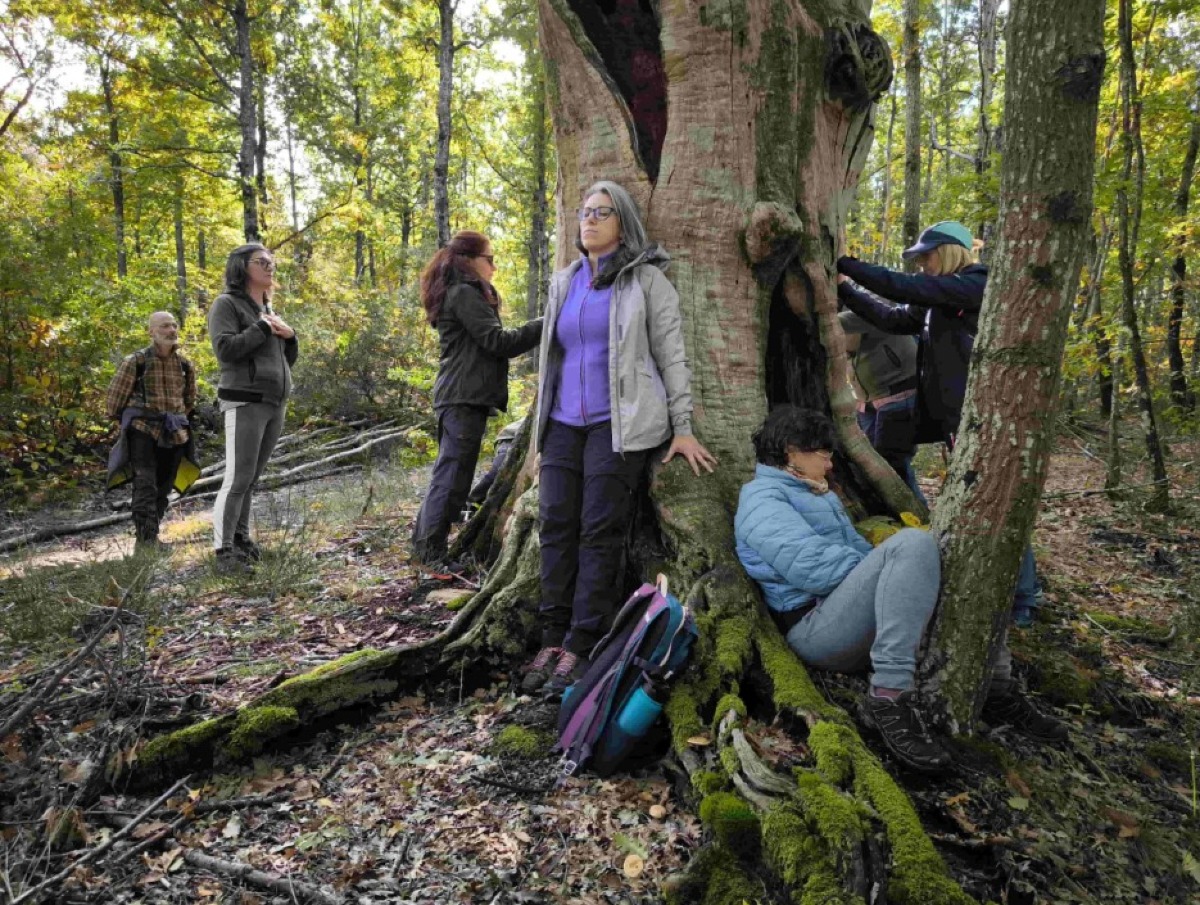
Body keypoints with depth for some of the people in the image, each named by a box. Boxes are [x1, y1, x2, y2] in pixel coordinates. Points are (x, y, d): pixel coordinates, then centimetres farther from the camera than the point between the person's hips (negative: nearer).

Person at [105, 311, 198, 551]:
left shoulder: (185, 365, 8)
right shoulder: (135, 361, -6)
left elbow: (190, 399, 25)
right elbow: (113, 399, 2)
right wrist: (128, 421, 13)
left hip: (174, 434, 5)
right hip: (142, 431, -5)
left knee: (163, 487, 11)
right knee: (145, 484, -15)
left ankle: (152, 536, 24)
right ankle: (145, 538, -17)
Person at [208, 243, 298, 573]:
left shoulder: (269, 309, 21)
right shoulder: (227, 304, -2)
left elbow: (288, 360, 23)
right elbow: (225, 349, -16)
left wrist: (289, 336, 3)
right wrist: (263, 327, -9)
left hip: (276, 404, 7)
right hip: (245, 403, -7)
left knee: (252, 478, 9)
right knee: (238, 478, -9)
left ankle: (241, 538, 16)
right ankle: (224, 549, -5)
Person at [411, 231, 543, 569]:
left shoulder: (458, 293, 22)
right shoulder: (466, 294, -11)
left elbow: (484, 344, 20)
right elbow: (498, 342, -16)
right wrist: (542, 325, -11)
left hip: (459, 395, 11)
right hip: (465, 398, -11)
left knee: (448, 474, 15)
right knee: (453, 477, -7)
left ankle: (424, 543, 23)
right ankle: (432, 552, -2)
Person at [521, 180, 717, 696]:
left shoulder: (645, 279, 3)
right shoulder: (563, 282, 18)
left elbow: (671, 354, 0)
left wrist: (682, 427, -6)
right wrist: (541, 433, 19)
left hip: (618, 422, -5)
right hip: (564, 424, 5)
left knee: (600, 531, -6)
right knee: (556, 528, 0)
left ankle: (581, 647, 0)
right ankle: (553, 640, 6)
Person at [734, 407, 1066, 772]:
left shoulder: (814, 494, 26)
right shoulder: (763, 498, -5)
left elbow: (855, 549, 20)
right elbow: (811, 566, -20)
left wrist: (890, 567, -2)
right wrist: (889, 565, -11)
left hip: (866, 628, 10)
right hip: (819, 629, -10)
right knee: (912, 543, -28)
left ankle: (996, 686, -1)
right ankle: (889, 697, -34)